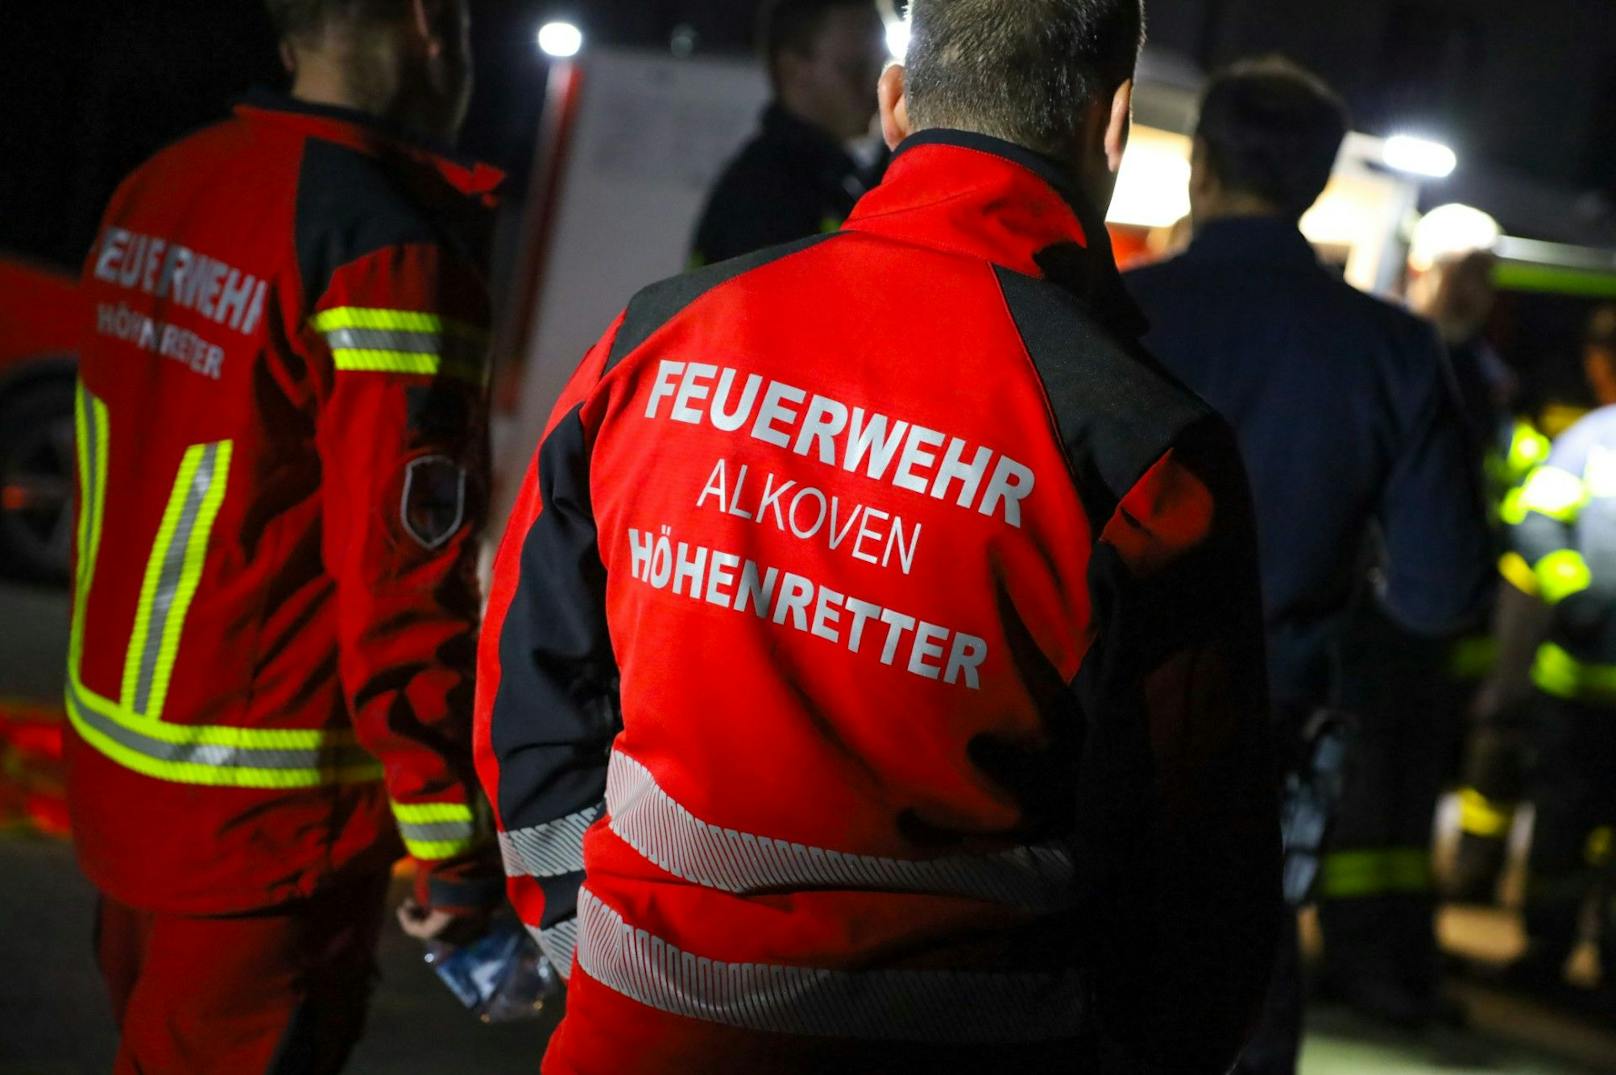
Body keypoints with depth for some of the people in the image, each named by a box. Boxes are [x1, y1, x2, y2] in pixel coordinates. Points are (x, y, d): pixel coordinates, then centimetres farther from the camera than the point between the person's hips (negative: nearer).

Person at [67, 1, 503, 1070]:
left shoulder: (158, 188, 6)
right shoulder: (391, 254, -21)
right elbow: (401, 580, -22)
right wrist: (456, 843, -13)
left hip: (111, 769, 8)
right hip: (263, 825, -8)